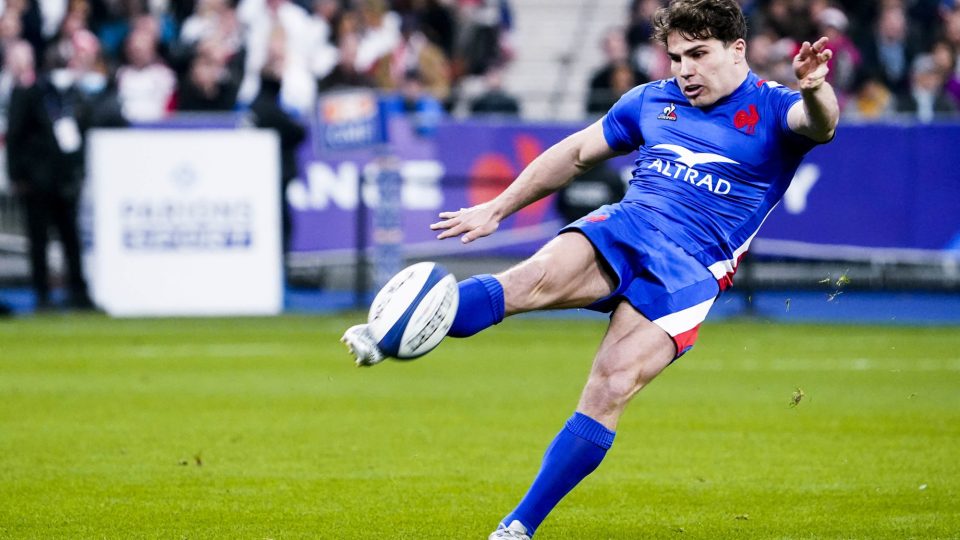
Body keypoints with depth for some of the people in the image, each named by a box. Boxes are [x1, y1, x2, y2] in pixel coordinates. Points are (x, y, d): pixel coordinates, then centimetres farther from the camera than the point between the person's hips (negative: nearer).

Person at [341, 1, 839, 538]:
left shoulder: (772, 111, 2)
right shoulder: (652, 101, 18)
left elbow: (820, 125, -21)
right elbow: (577, 153, 26)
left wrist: (814, 91, -45)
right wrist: (497, 209, 26)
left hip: (688, 272, -3)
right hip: (623, 228, 3)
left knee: (612, 387, -19)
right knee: (537, 277, -28)